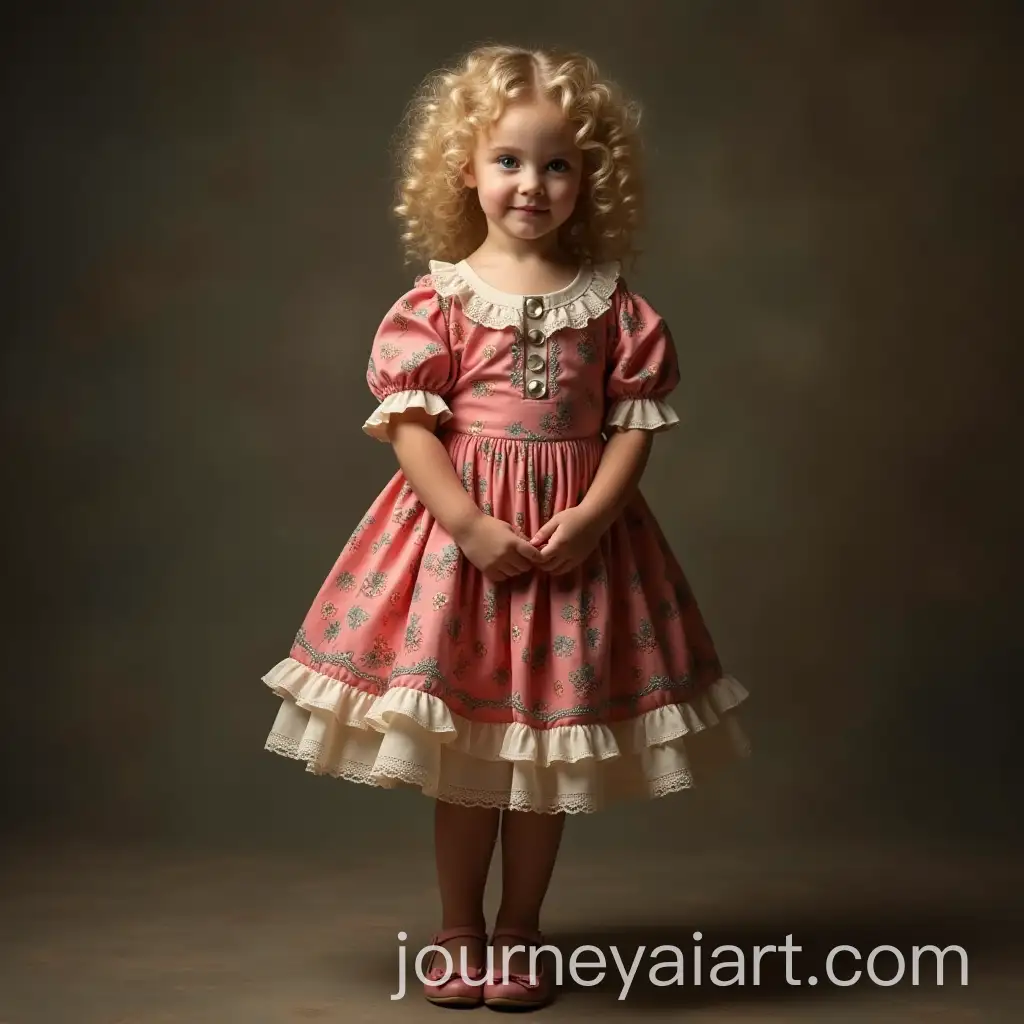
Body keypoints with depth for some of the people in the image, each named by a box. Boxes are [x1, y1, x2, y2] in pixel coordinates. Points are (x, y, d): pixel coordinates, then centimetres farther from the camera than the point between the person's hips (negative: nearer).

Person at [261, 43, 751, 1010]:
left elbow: (634, 421, -1)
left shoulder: (612, 304, 2)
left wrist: (590, 515, -15)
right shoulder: (440, 297, -3)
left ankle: (518, 937, 25)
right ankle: (459, 931, 25)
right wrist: (469, 522, -18)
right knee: (464, 747, 7)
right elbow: (407, 422, -8)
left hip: (577, 534, 1)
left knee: (547, 750, 9)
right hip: (460, 530, -1)